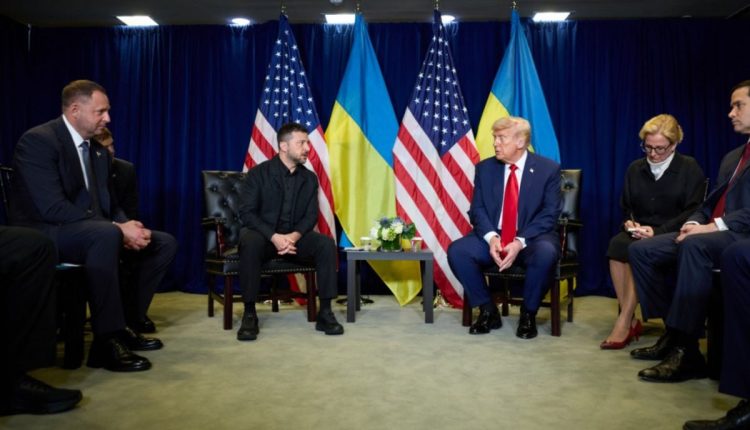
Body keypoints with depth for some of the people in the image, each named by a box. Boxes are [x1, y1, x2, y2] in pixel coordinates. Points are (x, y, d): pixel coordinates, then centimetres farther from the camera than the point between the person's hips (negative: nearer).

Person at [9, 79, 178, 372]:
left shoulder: (98, 150, 11)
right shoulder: (38, 141, -14)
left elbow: (105, 203, 11)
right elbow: (53, 208, -25)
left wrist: (127, 226, -12)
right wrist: (118, 228, -27)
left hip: (92, 232, 9)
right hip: (44, 234, -8)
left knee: (164, 243, 1)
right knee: (107, 234, -38)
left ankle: (124, 324, 3)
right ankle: (106, 340, -29)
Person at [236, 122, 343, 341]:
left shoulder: (309, 178, 5)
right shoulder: (259, 173, -6)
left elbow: (311, 216, 0)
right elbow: (246, 212, -13)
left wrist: (293, 236, -21)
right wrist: (274, 237, -28)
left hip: (294, 237, 3)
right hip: (263, 234, -3)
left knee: (327, 243, -24)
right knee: (250, 243, -38)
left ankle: (325, 313, -18)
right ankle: (249, 314, -26)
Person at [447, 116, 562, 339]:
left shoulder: (548, 169, -3)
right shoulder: (485, 168, 6)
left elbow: (549, 214, -9)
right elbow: (477, 209, 1)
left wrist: (520, 242, -23)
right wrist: (491, 237, -20)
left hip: (532, 238, -2)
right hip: (493, 237, 3)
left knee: (545, 253, -37)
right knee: (456, 251, -23)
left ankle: (528, 314, -10)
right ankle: (488, 310, -4)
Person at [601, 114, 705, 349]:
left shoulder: (689, 168, 4)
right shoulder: (635, 168, 15)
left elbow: (692, 212, -5)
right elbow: (625, 208, 19)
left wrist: (657, 231, -17)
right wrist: (628, 222, -5)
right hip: (639, 233, 4)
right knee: (616, 244, -32)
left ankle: (623, 324, -30)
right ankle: (630, 321, -27)